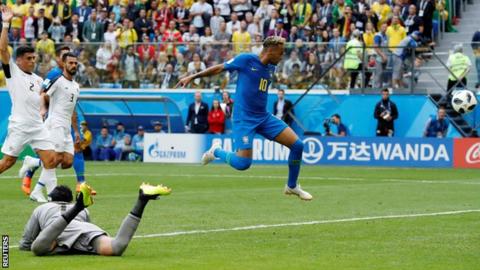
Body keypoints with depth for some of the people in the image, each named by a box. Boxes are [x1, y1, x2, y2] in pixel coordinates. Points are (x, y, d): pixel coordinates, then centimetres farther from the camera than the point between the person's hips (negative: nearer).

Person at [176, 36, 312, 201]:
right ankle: (216, 151, 16)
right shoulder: (246, 60, -10)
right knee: (243, 164, -17)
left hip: (264, 117, 7)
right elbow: (218, 68, -2)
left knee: (297, 145, -4)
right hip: (244, 119, -7)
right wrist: (193, 77, -2)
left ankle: (292, 186, 15)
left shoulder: (271, 68, 9)